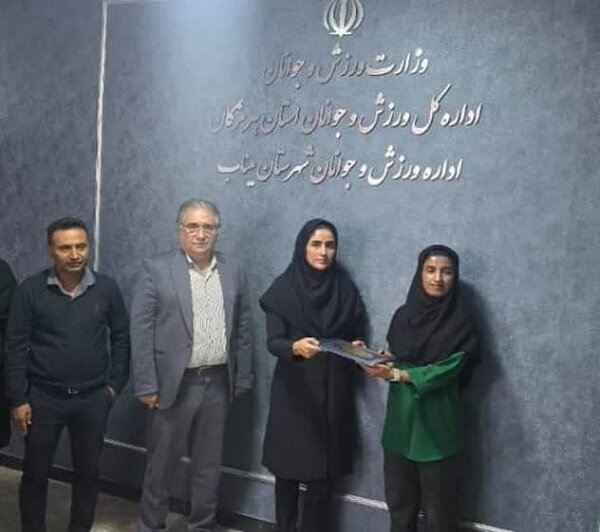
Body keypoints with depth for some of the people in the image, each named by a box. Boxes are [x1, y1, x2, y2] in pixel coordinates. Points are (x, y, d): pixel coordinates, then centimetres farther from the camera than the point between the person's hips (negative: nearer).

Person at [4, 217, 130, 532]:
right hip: (43, 398, -1)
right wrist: (18, 400, -8)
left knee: (87, 472, 12)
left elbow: (121, 337, 5)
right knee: (35, 474, 9)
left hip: (93, 399, 1)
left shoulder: (106, 288, -4)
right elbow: (15, 347, -6)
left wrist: (115, 384, 2)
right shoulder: (31, 290, -8)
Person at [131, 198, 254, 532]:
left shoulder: (234, 271, 6)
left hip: (218, 383, 3)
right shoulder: (156, 270, -5)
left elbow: (244, 329, 8)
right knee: (161, 462, 9)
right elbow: (141, 332, -8)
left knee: (209, 464, 14)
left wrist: (243, 378, 6)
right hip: (174, 383, -3)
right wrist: (146, 386, -11)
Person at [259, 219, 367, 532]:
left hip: (333, 394, 2)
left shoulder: (345, 289, 4)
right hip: (294, 393, -2)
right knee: (289, 468, 4)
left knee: (324, 471, 4)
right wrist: (295, 347, -32)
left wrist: (357, 348, -13)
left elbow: (357, 336, 10)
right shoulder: (283, 288, -5)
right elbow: (273, 341, -12)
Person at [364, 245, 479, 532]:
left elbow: (447, 370, -16)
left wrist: (395, 374, -21)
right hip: (400, 416, 5)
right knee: (399, 499, 12)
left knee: (438, 507, 4)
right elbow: (393, 358, 11)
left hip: (436, 420, -4)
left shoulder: (460, 321, -8)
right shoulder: (404, 314, 7)